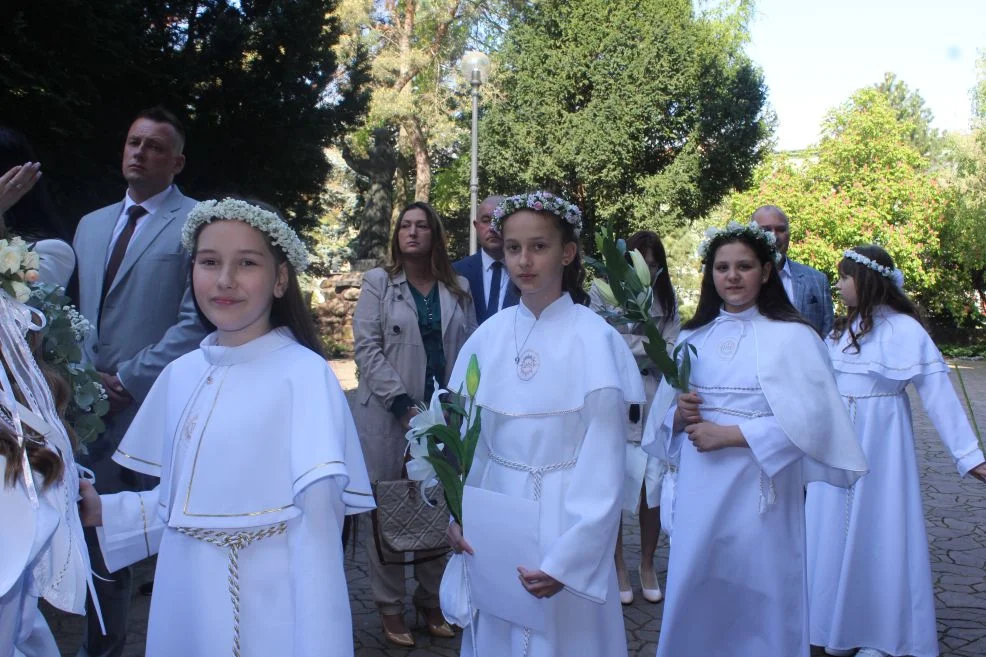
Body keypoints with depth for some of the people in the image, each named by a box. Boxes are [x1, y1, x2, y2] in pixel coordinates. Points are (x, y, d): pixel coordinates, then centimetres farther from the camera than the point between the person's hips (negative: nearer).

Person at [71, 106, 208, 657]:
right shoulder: (91, 225, 17)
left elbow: (195, 321, -12)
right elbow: (78, 312, 17)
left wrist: (127, 381, -12)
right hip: (96, 408, 6)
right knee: (101, 539, 14)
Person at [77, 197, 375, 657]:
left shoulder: (304, 374, -16)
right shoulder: (180, 373, 4)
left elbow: (319, 517, -21)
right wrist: (102, 511, 2)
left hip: (266, 599, -6)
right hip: (184, 594, 6)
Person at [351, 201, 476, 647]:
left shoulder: (457, 289, 12)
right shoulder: (378, 283, 4)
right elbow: (368, 348, -4)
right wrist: (404, 404, -13)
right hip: (389, 414, -2)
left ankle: (432, 601, 20)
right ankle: (390, 607, 15)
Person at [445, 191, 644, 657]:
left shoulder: (594, 340, -14)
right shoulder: (489, 334, -1)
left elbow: (603, 464, -14)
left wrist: (567, 558, -16)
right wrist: (457, 513, 0)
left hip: (563, 519, -4)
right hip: (494, 513, 4)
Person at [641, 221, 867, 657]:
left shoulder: (793, 336, -5)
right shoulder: (692, 337, 9)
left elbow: (807, 420, -13)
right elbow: (663, 418, 13)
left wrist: (727, 434, -16)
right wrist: (680, 415, -9)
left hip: (756, 492, -4)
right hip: (696, 492, 4)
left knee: (755, 599, 6)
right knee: (694, 598, 10)